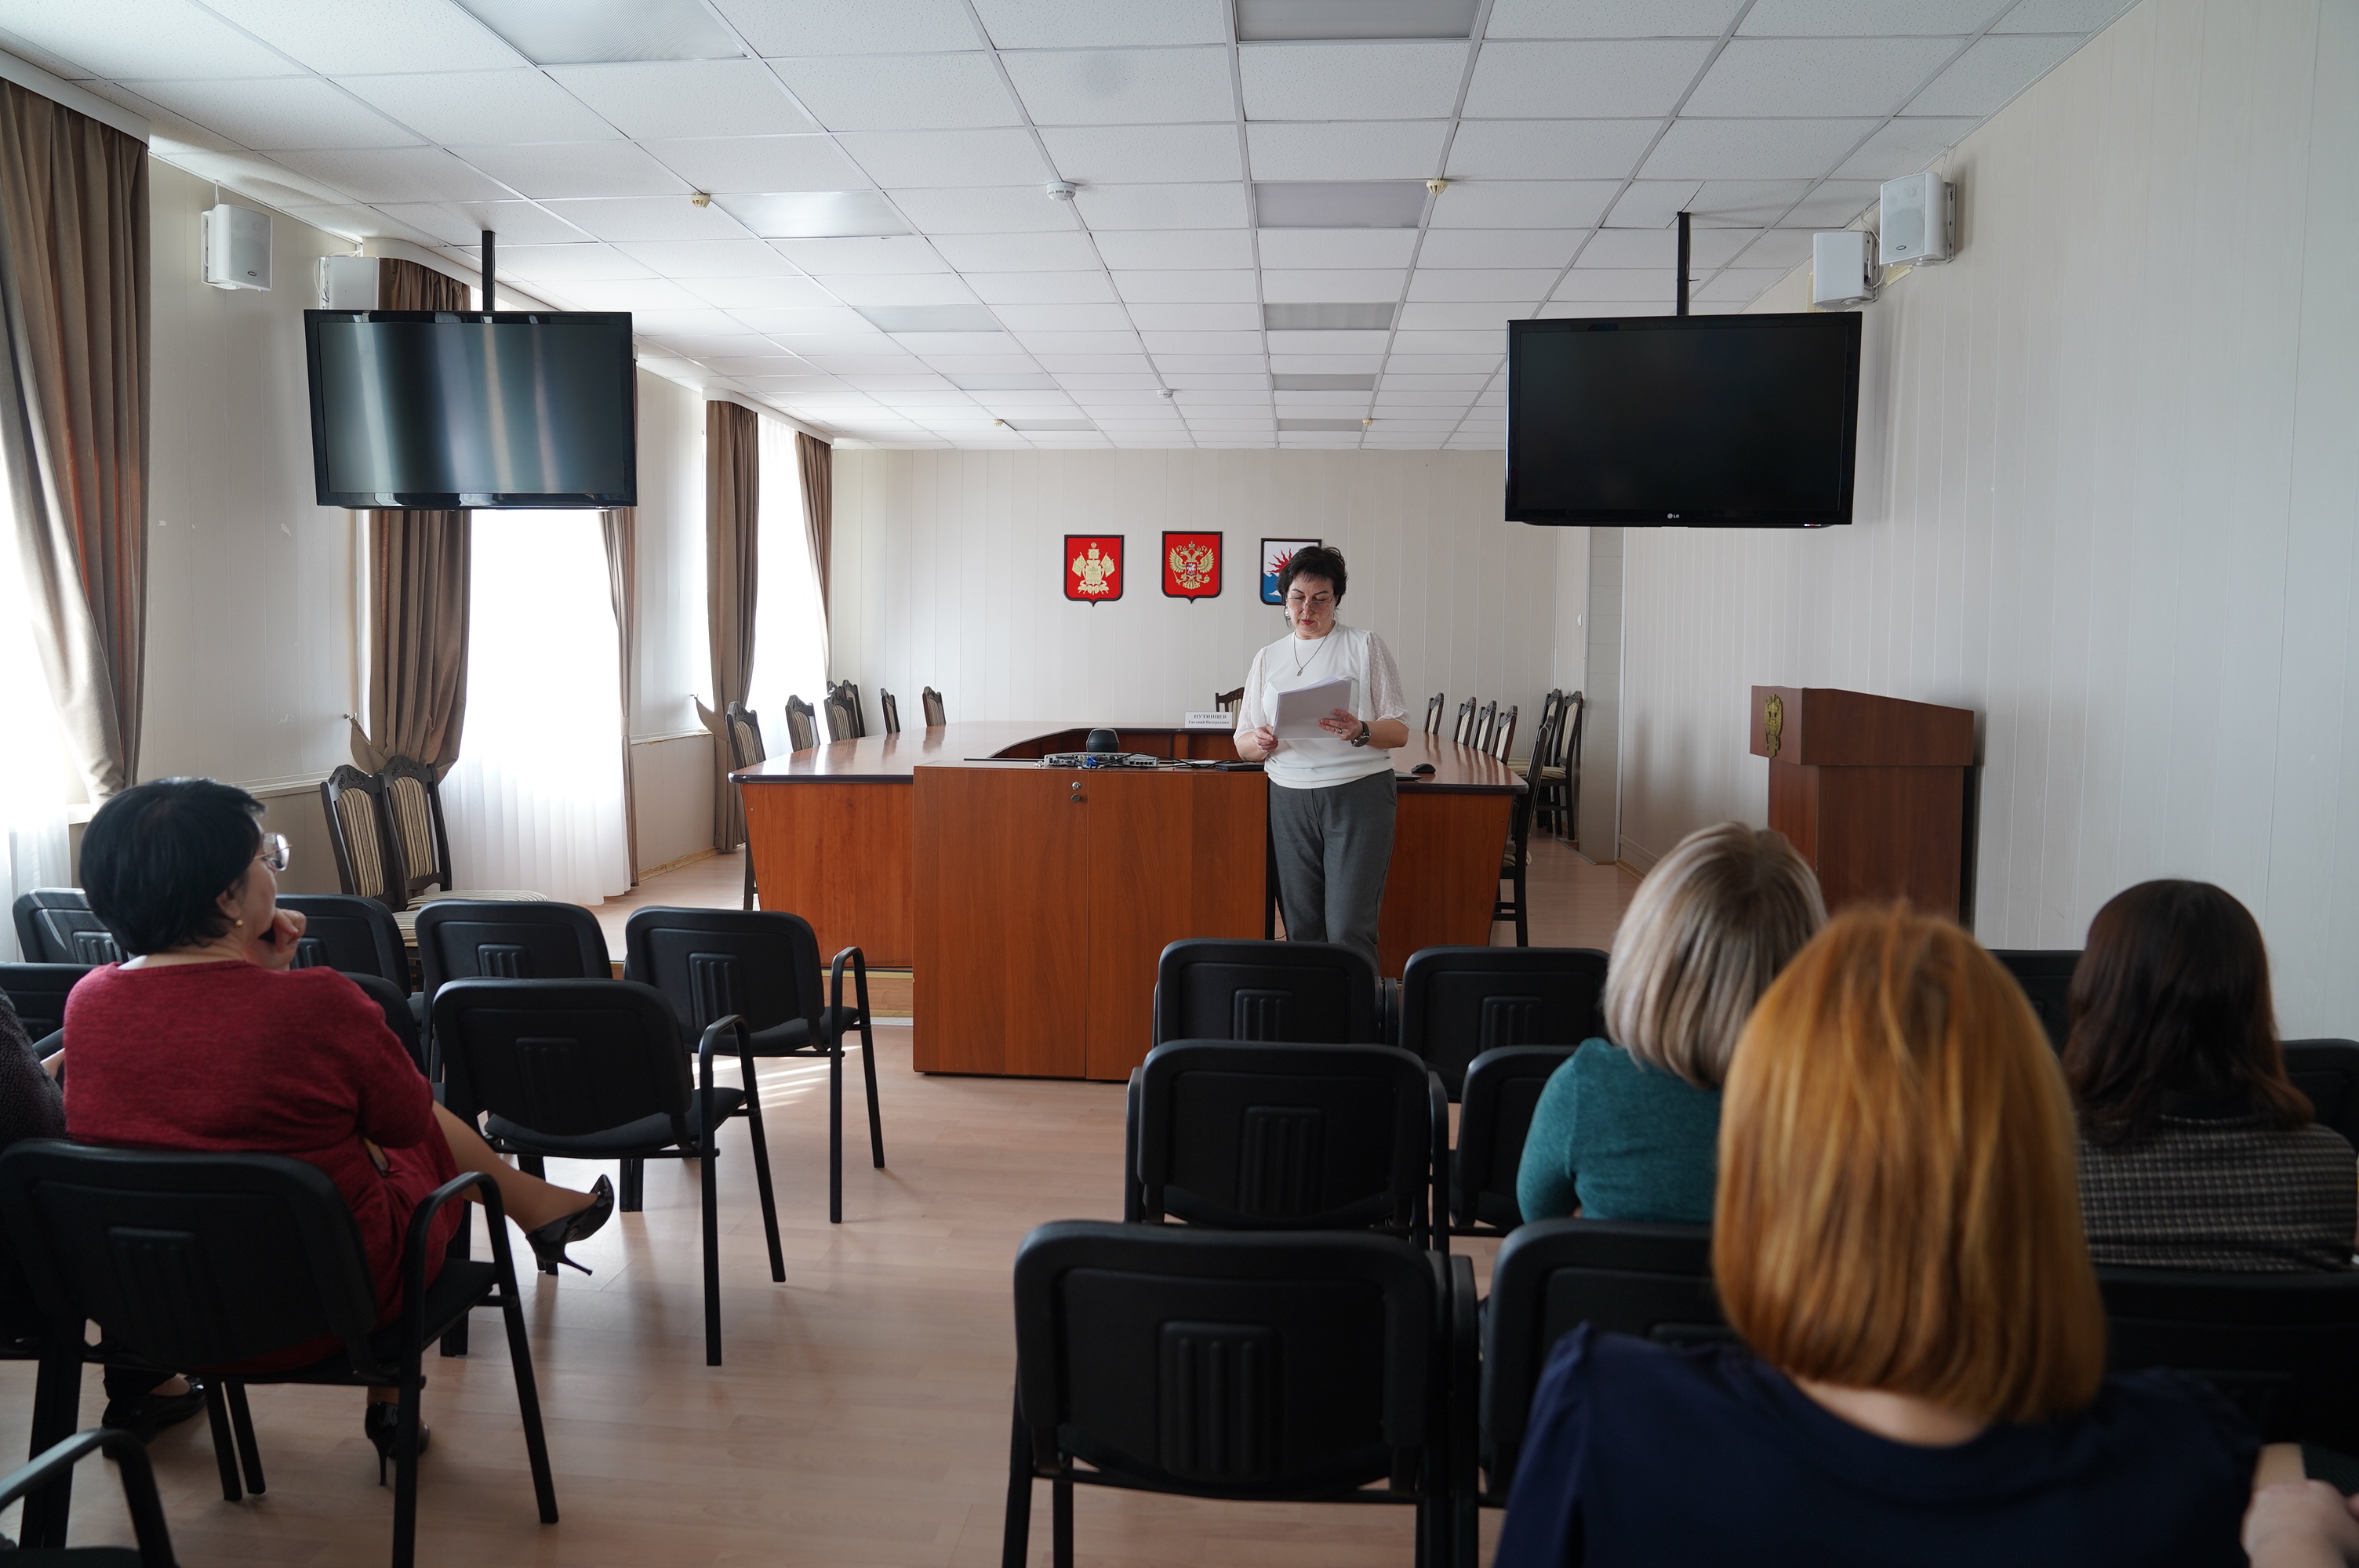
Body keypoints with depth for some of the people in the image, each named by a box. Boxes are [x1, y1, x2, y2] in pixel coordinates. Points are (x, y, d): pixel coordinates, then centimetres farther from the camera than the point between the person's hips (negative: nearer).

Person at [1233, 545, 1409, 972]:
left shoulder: (1365, 647, 4)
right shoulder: (1268, 658, 15)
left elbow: (1400, 730, 1)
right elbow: (1243, 742, 14)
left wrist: (1360, 731, -20)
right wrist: (1261, 743, -10)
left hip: (1358, 793, -3)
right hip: (1289, 798, 4)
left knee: (1349, 928, -10)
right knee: (1301, 928, 4)